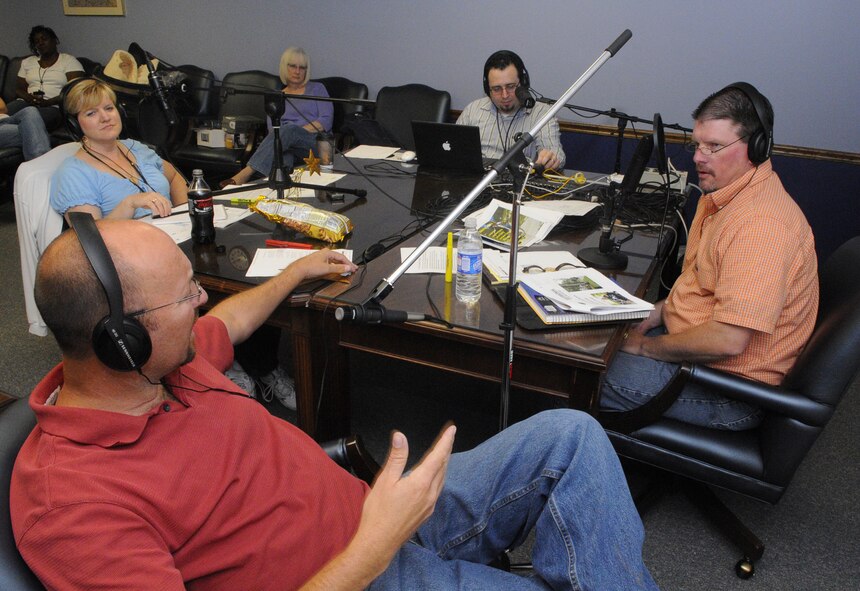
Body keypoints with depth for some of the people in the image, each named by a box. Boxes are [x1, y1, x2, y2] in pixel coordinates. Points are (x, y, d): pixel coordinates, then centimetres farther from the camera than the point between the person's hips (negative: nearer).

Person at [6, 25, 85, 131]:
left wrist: (49, 102, -17)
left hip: (53, 107, -4)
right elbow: (19, 89, 19)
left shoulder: (69, 61, 9)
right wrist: (29, 98, -7)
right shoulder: (27, 62, 24)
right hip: (27, 102, 4)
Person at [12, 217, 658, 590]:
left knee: (569, 436, -3)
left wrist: (296, 272, 38)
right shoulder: (68, 501, -25)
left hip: (373, 513, 8)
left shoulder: (164, 360, 0)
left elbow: (225, 325, 25)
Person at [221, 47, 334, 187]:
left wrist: (299, 131, -13)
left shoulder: (317, 89, 15)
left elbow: (326, 120, 1)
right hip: (290, 145, 2)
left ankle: (245, 174, -44)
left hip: (316, 141, -2)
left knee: (289, 130, -36)